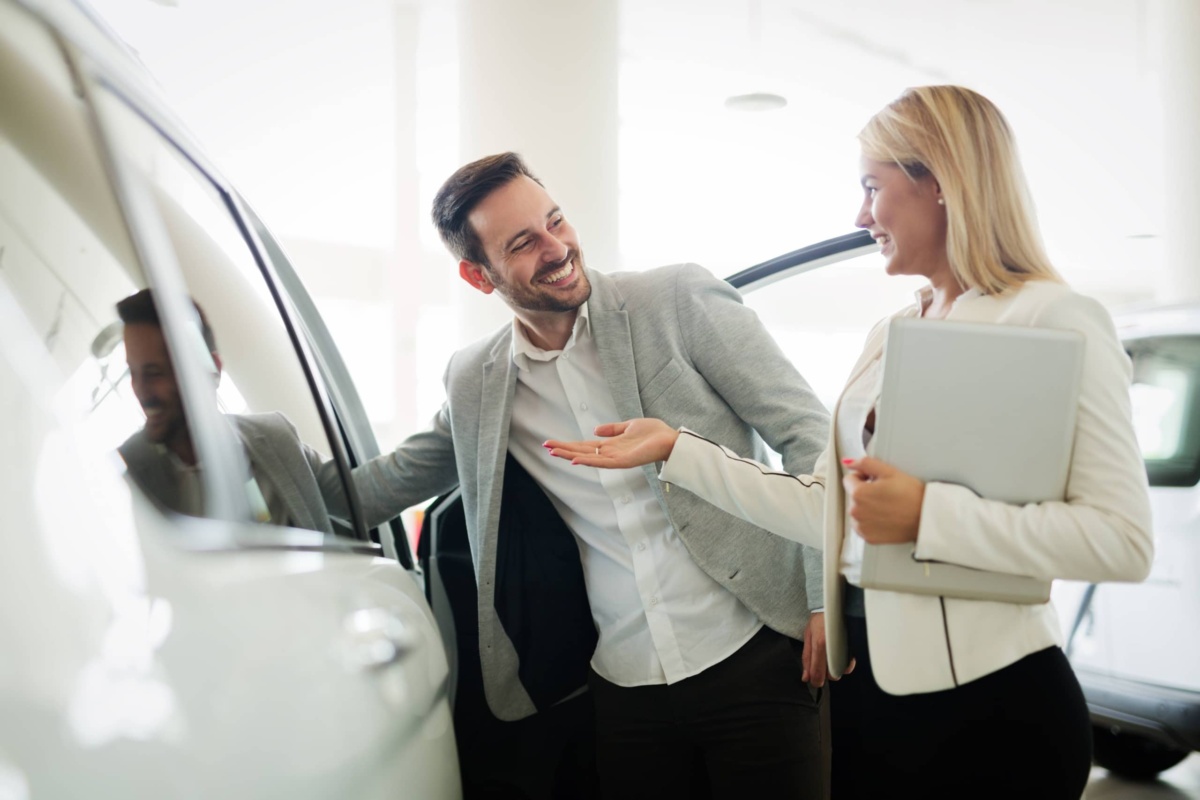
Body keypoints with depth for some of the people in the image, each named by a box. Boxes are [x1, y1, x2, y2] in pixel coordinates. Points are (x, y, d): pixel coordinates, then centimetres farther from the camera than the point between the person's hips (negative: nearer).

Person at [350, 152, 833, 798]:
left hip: (752, 655, -3)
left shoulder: (679, 299, -6)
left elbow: (807, 435, -6)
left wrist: (828, 597, -10)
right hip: (625, 686, 3)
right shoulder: (474, 382, 5)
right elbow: (394, 479, 20)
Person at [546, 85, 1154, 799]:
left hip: (987, 698, -6)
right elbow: (826, 509, 8)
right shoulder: (890, 336, 11)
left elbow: (1123, 539, -18)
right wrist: (676, 448, 5)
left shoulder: (1054, 319, -11)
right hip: (866, 679, 7)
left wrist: (927, 514, -23)